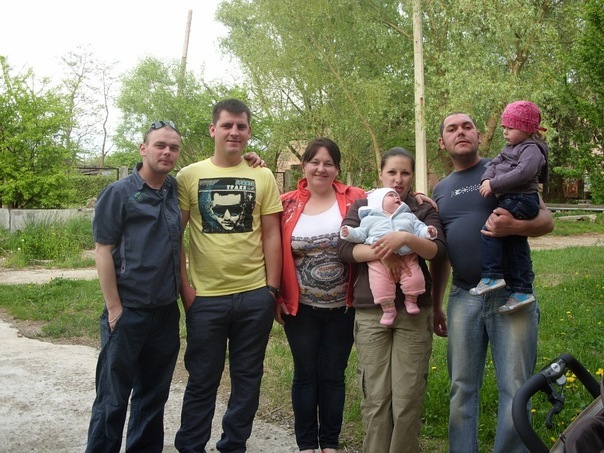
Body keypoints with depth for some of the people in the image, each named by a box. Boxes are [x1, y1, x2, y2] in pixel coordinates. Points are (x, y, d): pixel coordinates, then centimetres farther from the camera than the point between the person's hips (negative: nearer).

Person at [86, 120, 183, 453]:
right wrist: (114, 308, -13)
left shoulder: (176, 191, 7)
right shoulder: (118, 193, -7)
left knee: (154, 393, 14)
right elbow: (103, 251, -9)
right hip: (128, 312, -5)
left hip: (167, 312, 5)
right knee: (114, 397, 4)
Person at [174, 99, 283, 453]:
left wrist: (272, 289, 0)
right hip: (205, 297, -1)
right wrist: (185, 288, -5)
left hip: (255, 296, 2)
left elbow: (272, 235, 4)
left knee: (248, 379, 12)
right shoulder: (189, 176, 1)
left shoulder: (263, 178, 4)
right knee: (202, 381, 10)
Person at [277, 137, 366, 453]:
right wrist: (276, 297, 0)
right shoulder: (287, 205, 0)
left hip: (341, 308, 0)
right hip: (300, 308, 1)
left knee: (333, 375, 11)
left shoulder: (355, 200, -2)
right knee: (305, 374, 10)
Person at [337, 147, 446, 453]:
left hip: (414, 312, 0)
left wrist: (406, 238, -24)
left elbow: (437, 250, -6)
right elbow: (344, 248, -4)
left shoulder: (424, 210, 10)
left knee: (407, 398, -1)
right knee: (375, 398, 2)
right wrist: (383, 252, -18)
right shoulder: (361, 207, 10)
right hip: (370, 313, 0)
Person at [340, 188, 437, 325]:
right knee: (381, 283, -17)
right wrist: (350, 233, -4)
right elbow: (360, 234, 15)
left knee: (415, 279, -14)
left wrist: (427, 232, -4)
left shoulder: (409, 217, 25)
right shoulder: (369, 219, 19)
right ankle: (388, 308, 1)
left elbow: (419, 228, 17)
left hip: (407, 257, 2)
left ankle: (411, 301, 11)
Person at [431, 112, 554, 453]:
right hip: (463, 297, 4)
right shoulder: (440, 190, 15)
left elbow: (546, 219, -2)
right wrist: (434, 304, 18)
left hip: (511, 294, -3)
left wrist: (514, 226, -23)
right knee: (462, 389, 9)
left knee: (515, 390, 1)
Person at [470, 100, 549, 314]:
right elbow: (494, 164, 14)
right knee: (516, 245, 8)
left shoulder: (532, 149, -7)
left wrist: (494, 184, -21)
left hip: (521, 200, -10)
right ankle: (522, 290, 10)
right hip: (509, 200, 10)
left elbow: (523, 173, -23)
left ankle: (491, 277, -17)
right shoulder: (510, 149, 23)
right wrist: (486, 180, -8)